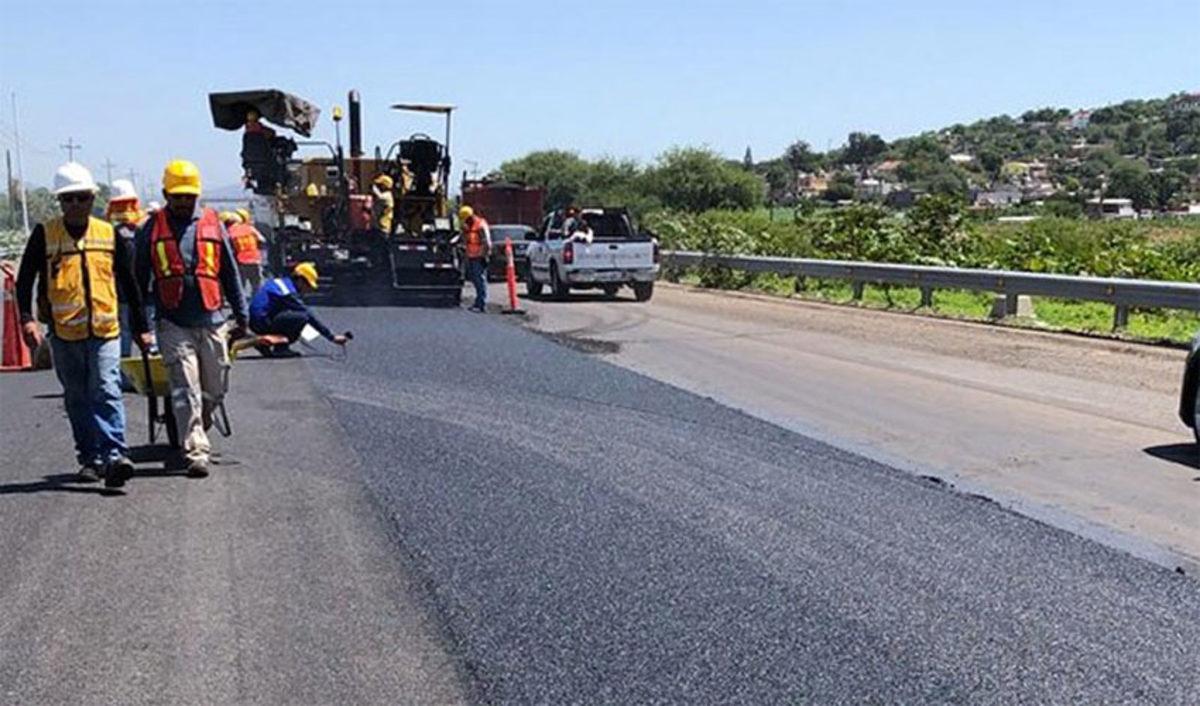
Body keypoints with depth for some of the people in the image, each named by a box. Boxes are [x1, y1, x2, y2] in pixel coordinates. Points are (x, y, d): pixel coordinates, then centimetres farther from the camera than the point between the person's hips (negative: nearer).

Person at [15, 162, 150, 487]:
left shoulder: (109, 234, 6)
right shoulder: (44, 235, 2)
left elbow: (128, 283, 12)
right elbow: (25, 279, 3)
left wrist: (140, 326, 12)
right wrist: (27, 318, -12)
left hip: (105, 330, -1)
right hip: (64, 333, 1)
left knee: (107, 393, -12)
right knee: (77, 400, 10)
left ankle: (114, 455, -16)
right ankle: (90, 459, 19)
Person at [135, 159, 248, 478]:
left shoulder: (212, 224, 9)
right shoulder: (152, 229, 5)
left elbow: (231, 272, 15)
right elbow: (139, 278, 11)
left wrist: (241, 315, 15)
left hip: (212, 321, 2)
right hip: (173, 323, -2)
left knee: (214, 389, 11)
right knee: (186, 390, -8)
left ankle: (195, 431, 36)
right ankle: (196, 452, -6)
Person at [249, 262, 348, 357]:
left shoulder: (281, 282, 15)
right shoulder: (288, 291, -14)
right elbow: (309, 316, -14)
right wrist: (332, 337, -11)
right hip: (263, 323, -10)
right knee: (302, 317, -22)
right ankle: (280, 348, -10)